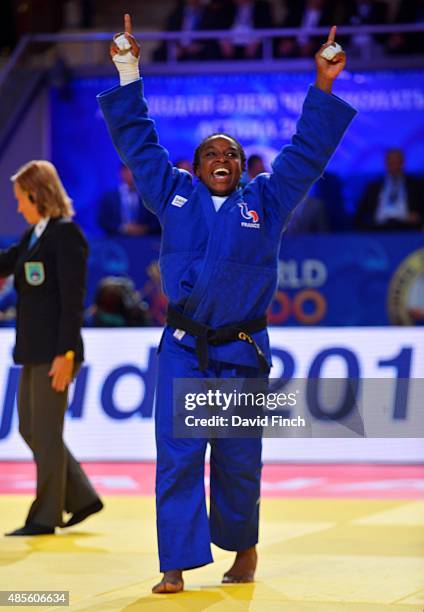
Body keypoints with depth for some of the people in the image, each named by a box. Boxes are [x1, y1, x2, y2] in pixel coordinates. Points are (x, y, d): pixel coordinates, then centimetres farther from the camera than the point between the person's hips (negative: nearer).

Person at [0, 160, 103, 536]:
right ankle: (82, 498, 21)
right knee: (30, 430, 13)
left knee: (46, 434, -1)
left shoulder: (66, 234, -13)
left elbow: (73, 299, -17)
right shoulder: (33, 236, 14)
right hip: (33, 350, 9)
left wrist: (66, 353, -20)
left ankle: (45, 516, 9)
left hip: (54, 351, -9)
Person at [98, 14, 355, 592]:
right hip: (184, 350, 0)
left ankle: (242, 547, 28)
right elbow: (138, 143, 11)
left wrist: (323, 90, 0)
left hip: (243, 352, 0)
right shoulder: (176, 195, 9)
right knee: (178, 454, -8)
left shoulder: (266, 201, 7)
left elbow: (307, 152, 5)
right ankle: (176, 565, -7)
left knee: (238, 460, 7)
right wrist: (128, 76, 8)